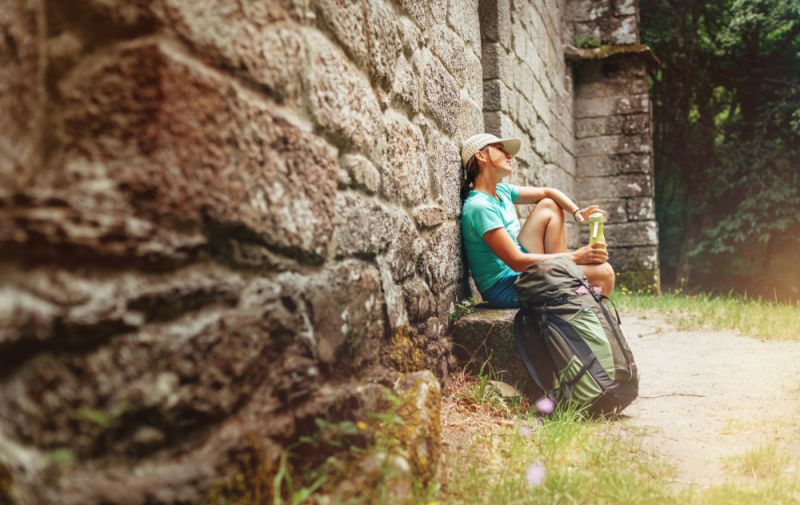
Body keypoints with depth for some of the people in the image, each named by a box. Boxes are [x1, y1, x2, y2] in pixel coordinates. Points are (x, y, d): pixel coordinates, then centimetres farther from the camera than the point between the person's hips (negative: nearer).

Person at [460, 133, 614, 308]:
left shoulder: (501, 191, 6)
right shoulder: (479, 207, -22)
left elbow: (547, 192, 17)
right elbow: (517, 261, -25)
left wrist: (577, 211, -3)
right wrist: (574, 257, -22)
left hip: (521, 272, 10)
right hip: (505, 290, -10)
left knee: (549, 205, 13)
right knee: (604, 273, -17)